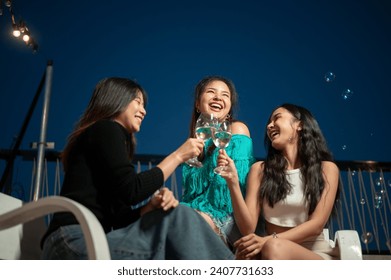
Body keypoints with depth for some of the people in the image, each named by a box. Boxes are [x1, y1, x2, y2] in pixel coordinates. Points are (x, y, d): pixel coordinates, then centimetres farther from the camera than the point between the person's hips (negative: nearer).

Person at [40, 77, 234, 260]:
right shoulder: (105, 129, 0)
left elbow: (119, 217, 15)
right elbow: (131, 191, -13)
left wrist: (152, 205, -4)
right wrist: (177, 155, -2)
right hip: (75, 242, -8)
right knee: (179, 219, -15)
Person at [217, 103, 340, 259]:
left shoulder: (326, 168, 3)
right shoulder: (260, 169, 7)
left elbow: (316, 225, -8)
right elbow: (248, 229, -1)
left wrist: (269, 240, -23)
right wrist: (233, 183, -14)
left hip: (316, 254, -1)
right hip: (268, 252, 2)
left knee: (274, 248, -37)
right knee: (246, 254, -36)